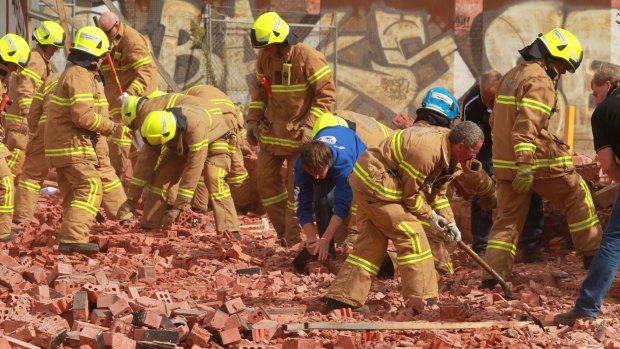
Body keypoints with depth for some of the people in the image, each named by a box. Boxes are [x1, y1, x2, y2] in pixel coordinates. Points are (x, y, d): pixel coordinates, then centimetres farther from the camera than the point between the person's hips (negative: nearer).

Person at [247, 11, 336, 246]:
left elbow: (327, 94, -16)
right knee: (266, 180, 7)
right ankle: (283, 233, 19)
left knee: (296, 187, -3)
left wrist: (311, 126, -22)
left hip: (299, 135, -7)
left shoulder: (308, 58, -19)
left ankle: (294, 242, 5)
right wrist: (253, 119, 6)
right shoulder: (264, 57, 0)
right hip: (272, 129, 7)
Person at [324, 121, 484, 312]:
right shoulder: (427, 151, -27)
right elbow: (410, 193, -18)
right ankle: (424, 301, -5)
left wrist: (448, 221, 11)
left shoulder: (446, 150, 6)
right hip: (375, 183, -11)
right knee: (412, 238, -8)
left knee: (371, 243, 11)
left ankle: (339, 300, 11)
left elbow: (438, 189, 18)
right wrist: (430, 215, -4)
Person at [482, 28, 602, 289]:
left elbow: (496, 120, 24)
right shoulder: (540, 82, -13)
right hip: (538, 161, -8)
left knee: (508, 218, 9)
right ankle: (593, 255, 13)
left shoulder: (511, 76, 17)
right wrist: (525, 166, -28)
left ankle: (493, 276, 0)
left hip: (506, 163, 8)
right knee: (578, 200, 9)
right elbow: (527, 126, -24)